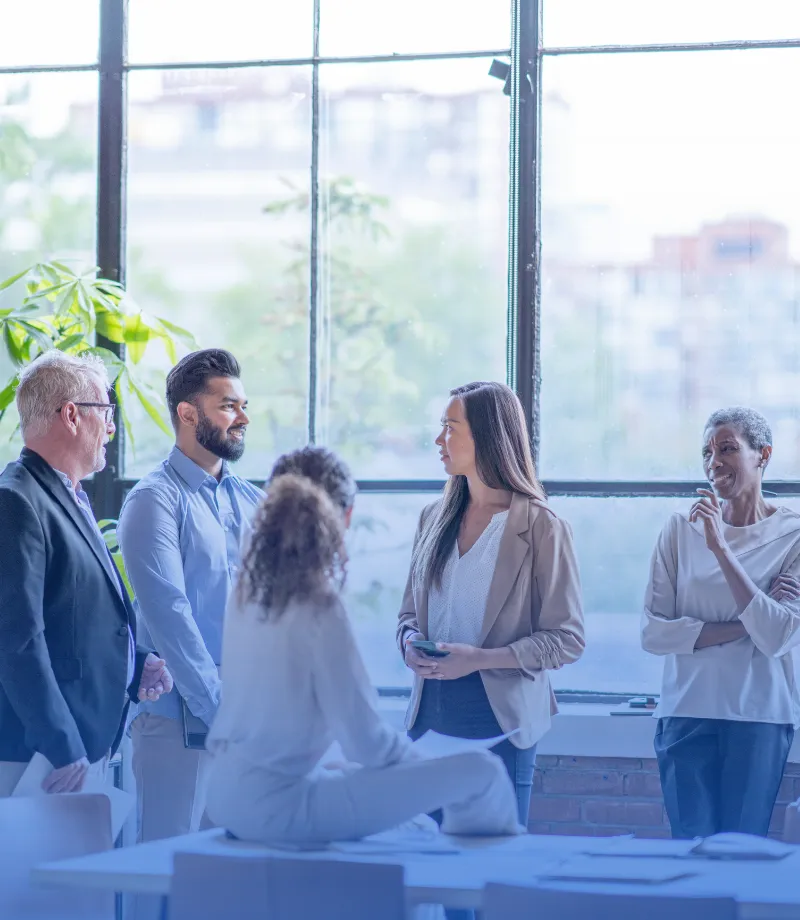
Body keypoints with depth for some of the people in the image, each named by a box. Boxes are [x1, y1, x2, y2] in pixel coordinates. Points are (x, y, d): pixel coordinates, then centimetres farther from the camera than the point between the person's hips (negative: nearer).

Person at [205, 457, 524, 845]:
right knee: (481, 769, -10)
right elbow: (365, 739, -15)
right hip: (279, 806, -9)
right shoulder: (320, 608, -17)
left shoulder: (246, 594, 4)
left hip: (229, 796, 9)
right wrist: (420, 761, 3)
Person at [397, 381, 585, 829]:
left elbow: (567, 639, -9)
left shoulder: (541, 528, -7)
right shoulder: (436, 518, 11)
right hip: (431, 712, 5)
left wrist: (480, 659, -18)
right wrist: (410, 643, -4)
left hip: (500, 713, -5)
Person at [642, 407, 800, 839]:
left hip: (760, 718, -1)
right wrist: (741, 627, -13)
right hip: (688, 714, 1)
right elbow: (653, 632, -5)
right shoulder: (682, 528, 0)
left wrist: (721, 548, -17)